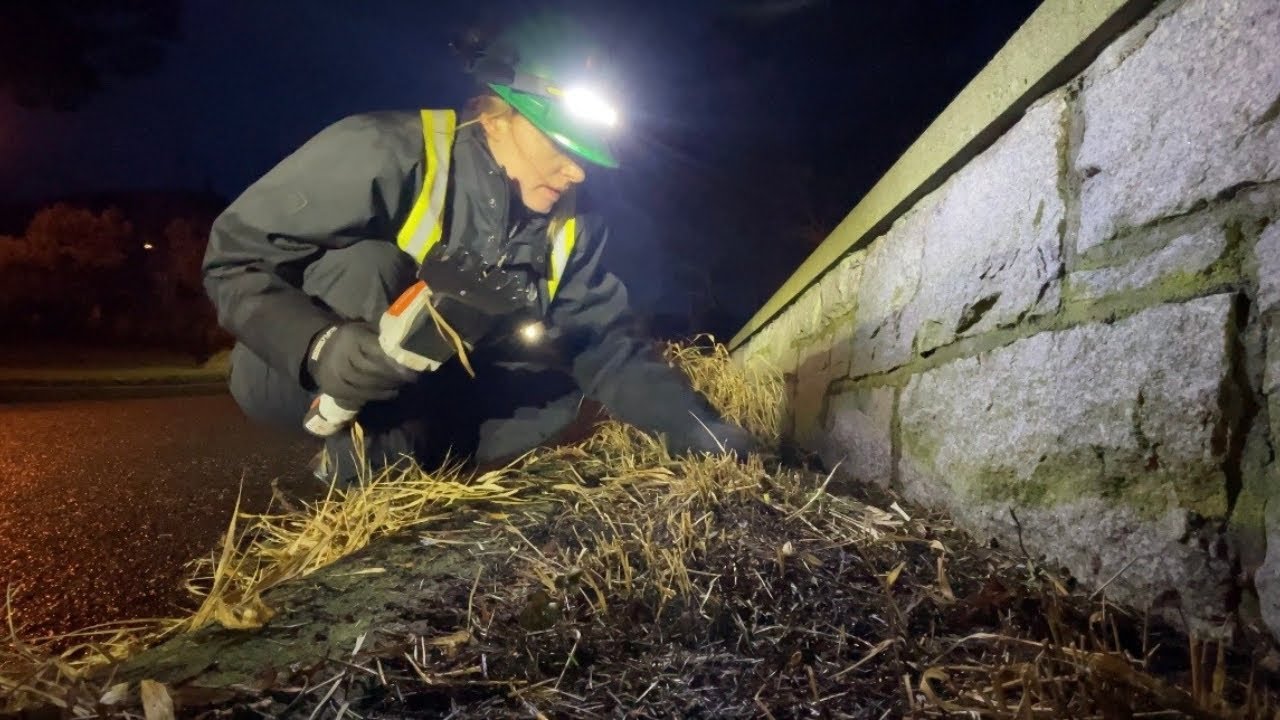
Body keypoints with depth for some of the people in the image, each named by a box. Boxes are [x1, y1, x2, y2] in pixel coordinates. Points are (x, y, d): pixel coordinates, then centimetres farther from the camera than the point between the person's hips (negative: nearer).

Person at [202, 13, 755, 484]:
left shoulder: (572, 226, -8)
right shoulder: (383, 155, -27)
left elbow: (609, 348, -8)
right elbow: (234, 257, -21)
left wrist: (704, 434, -20)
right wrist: (318, 348, -40)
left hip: (422, 391, 5)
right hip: (292, 378, -5)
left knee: (558, 386, -10)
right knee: (368, 265, -32)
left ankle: (389, 456, -10)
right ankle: (356, 451, -17)